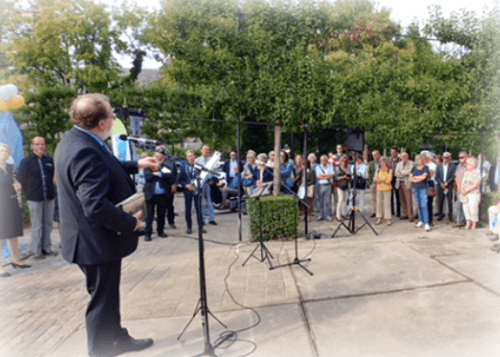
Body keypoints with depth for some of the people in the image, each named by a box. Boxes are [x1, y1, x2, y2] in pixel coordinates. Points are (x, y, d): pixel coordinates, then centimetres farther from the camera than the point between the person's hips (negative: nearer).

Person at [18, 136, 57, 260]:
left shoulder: (50, 160, 7)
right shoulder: (26, 162, -2)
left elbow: (54, 176, 16)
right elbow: (22, 180, 0)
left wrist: (52, 191, 7)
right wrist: (30, 194, -1)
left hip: (49, 198, 3)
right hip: (35, 199, -3)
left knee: (48, 224, 9)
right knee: (37, 226, 4)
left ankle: (47, 248, 21)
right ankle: (37, 251, 13)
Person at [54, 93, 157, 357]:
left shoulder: (75, 140, 5)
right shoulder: (85, 150, -29)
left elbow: (106, 169, 22)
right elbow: (96, 206, -34)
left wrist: (136, 165, 18)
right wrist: (130, 223, -21)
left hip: (95, 237, 11)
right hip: (97, 241, -11)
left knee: (108, 295, 25)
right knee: (103, 300, 8)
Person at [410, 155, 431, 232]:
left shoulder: (426, 167, 0)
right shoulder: (414, 168, 12)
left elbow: (424, 177, -13)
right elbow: (410, 179, 5)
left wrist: (415, 177, 0)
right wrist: (420, 178, -6)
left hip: (423, 188, -4)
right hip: (415, 188, 4)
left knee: (424, 205, -11)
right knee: (418, 205, 8)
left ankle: (426, 223, -12)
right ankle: (421, 221, 18)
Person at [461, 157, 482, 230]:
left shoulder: (477, 173, -6)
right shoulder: (466, 173, 14)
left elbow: (476, 185, -13)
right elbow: (463, 183, 13)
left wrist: (467, 190, -11)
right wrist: (463, 190, -5)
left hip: (474, 194, -6)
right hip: (465, 195, 6)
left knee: (473, 209, -5)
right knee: (466, 208, 6)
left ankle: (474, 225, 7)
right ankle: (468, 224, 15)